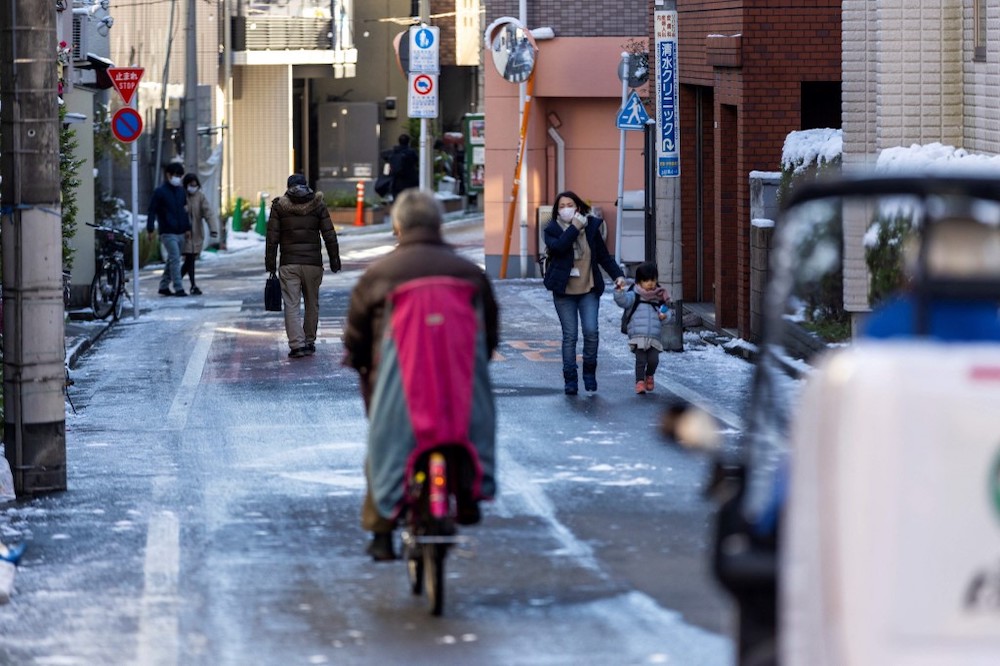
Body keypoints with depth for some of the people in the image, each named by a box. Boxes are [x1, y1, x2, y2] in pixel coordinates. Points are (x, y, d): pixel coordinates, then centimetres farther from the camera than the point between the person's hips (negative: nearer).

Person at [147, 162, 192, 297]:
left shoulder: (181, 191, 13)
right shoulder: (160, 192, -7)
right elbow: (152, 211, -8)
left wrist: (187, 228, 17)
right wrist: (150, 230, -13)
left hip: (180, 232, 7)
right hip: (168, 233, -7)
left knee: (172, 260, 12)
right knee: (175, 259, -13)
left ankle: (164, 286, 22)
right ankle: (178, 288, -15)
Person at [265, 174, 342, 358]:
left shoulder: (279, 205, 2)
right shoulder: (318, 204, 4)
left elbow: (272, 237, 0)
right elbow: (329, 235, 2)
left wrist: (270, 264, 5)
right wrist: (334, 260, 8)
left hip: (289, 264, -1)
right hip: (313, 263, 1)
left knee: (291, 305, -3)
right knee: (312, 304, 15)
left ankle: (297, 344, -14)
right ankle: (309, 341, 23)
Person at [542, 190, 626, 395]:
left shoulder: (591, 227, 4)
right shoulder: (553, 230, -1)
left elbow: (604, 256, 9)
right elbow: (557, 246, -23)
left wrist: (618, 275, -3)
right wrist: (574, 228, -21)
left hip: (589, 289, 1)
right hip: (564, 292, -1)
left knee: (591, 331, -11)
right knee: (569, 335, -2)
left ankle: (589, 371, 9)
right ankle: (570, 379, 5)